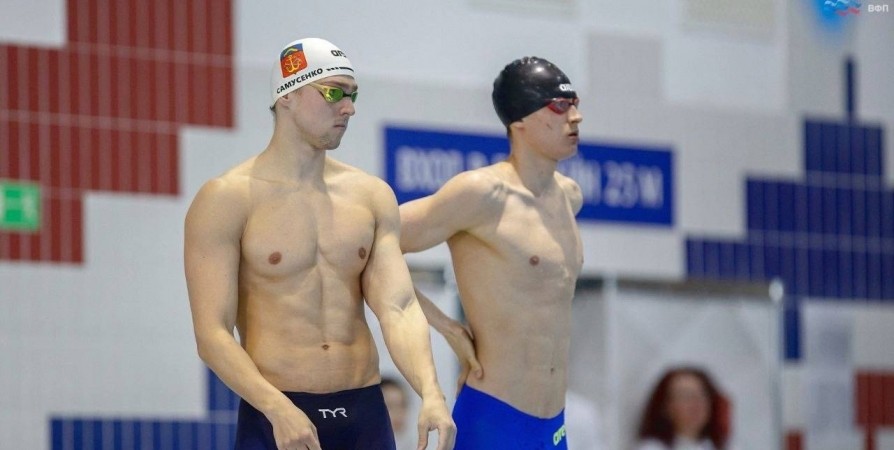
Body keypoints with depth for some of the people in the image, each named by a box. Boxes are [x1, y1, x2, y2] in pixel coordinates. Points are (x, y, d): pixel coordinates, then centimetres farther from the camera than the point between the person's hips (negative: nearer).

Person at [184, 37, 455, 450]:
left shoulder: (372, 196, 10)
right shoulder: (227, 200, -4)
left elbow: (398, 307, 0)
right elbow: (213, 335, -10)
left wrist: (430, 393, -18)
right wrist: (279, 410, -26)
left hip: (366, 415, 4)